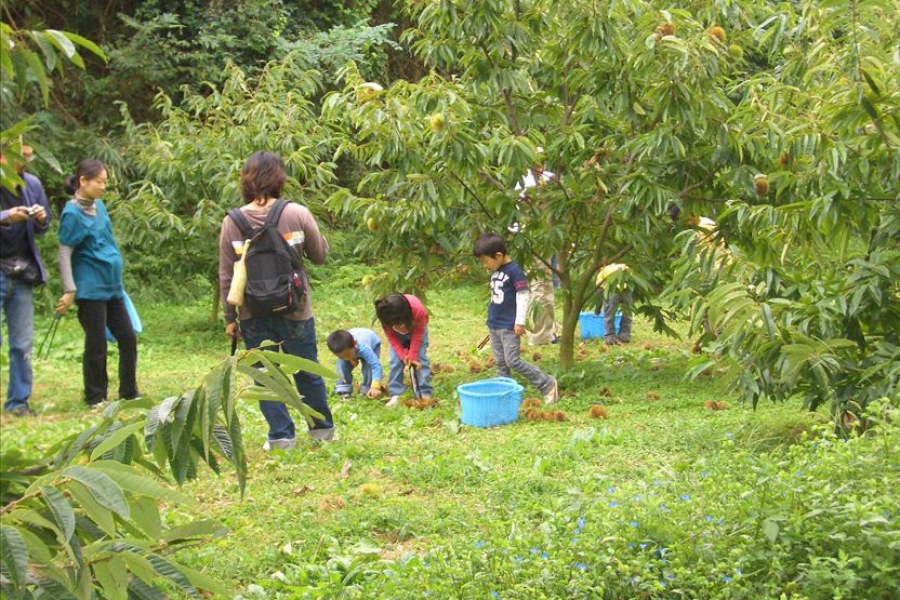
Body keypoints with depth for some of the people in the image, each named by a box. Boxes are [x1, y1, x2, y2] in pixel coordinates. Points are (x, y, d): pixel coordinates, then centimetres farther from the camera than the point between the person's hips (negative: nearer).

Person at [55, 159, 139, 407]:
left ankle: (129, 394, 20)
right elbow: (64, 254, -13)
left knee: (128, 337, 10)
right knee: (96, 344, -1)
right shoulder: (73, 213, -12)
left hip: (112, 286, 8)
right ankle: (96, 399, 11)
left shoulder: (99, 206, 10)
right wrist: (69, 291, -17)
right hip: (91, 288, -8)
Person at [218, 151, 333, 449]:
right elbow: (320, 256, 2)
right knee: (308, 372, 16)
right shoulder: (297, 214, -10)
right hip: (295, 312, 0)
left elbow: (226, 277, -1)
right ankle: (322, 427, 29)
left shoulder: (232, 222, -6)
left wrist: (230, 317, 7)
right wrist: (317, 234, 20)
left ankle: (281, 435, 10)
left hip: (253, 315, 0)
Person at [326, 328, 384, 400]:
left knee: (369, 367, -26)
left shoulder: (363, 348, -50)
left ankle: (367, 390, -3)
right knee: (343, 366, -18)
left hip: (373, 343, -3)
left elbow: (376, 366, -53)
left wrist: (375, 387, -61)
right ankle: (343, 388, 3)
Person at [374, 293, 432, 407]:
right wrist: (404, 355, -30)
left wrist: (412, 356, -27)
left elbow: (418, 335, -28)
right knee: (395, 361, -12)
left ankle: (425, 393, -9)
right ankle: (396, 395, -10)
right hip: (397, 334, 1)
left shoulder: (418, 310, -43)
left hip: (416, 328, -1)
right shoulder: (386, 318, -38)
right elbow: (392, 338, -23)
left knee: (420, 359, -11)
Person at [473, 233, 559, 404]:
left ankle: (547, 384, 1)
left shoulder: (514, 271, -15)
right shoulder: (494, 271, 10)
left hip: (509, 327, -8)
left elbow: (523, 296, -15)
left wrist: (520, 322, -16)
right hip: (494, 325, 8)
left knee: (513, 361, -10)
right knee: (500, 363, 8)